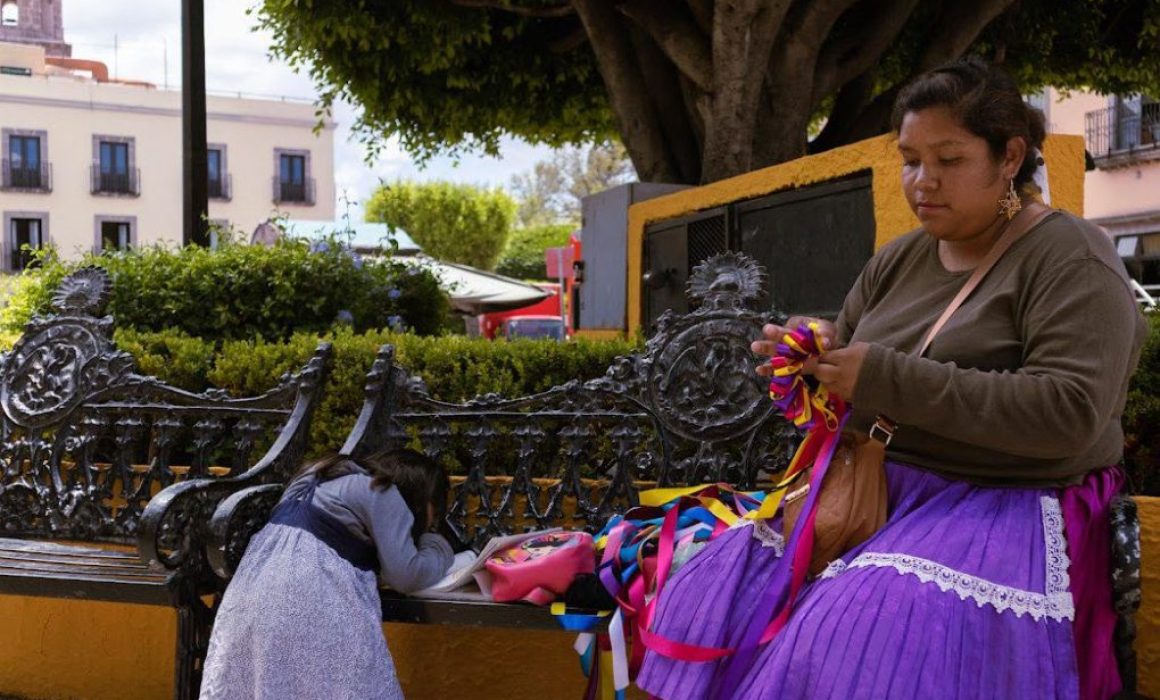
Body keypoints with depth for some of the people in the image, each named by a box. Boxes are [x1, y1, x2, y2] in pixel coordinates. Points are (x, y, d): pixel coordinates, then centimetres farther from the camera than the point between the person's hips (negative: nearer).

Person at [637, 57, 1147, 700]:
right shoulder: (898, 261, 13)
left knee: (863, 645, -33)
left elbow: (1070, 414, -19)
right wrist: (812, 357, -5)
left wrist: (892, 380, -21)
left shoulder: (1070, 259, -5)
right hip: (875, 488, 6)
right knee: (715, 595, -15)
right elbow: (847, 382, 21)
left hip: (1009, 504, -6)